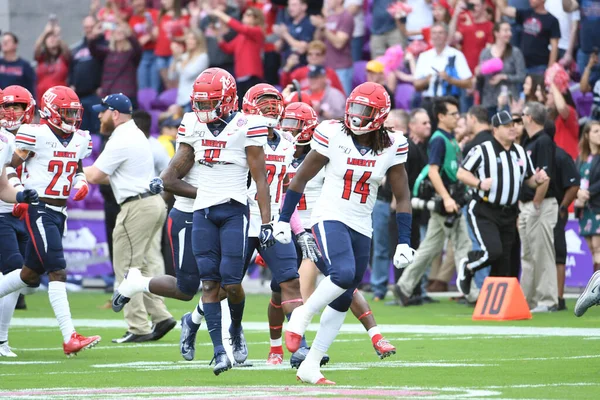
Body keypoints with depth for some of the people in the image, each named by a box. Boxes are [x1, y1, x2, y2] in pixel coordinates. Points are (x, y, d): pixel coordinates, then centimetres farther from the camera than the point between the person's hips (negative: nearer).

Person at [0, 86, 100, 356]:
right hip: (38, 210, -8)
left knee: (31, 274, 13)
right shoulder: (35, 135, -12)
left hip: (59, 212, 8)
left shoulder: (80, 140, 10)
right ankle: (69, 338, -18)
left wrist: (81, 182, 4)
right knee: (58, 271, -15)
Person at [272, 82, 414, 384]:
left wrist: (404, 242, 1)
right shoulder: (333, 136, -9)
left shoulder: (391, 147, -1)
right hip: (330, 218, -4)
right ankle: (304, 314, -6)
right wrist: (283, 220, 0)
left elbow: (402, 197, 6)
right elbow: (301, 178, 0)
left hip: (362, 228, 4)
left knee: (342, 301, 4)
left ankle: (310, 365, 11)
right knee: (344, 273, -31)